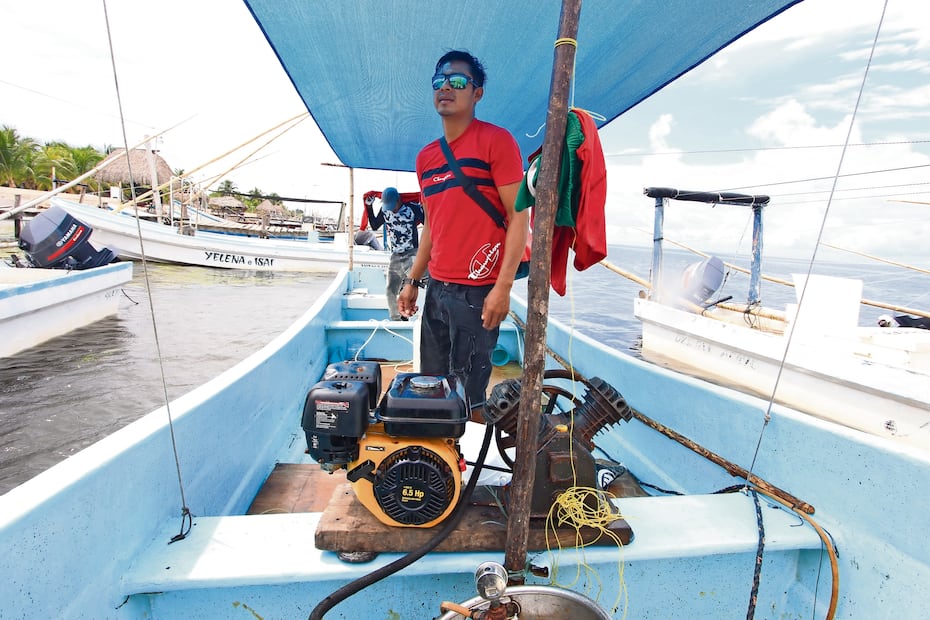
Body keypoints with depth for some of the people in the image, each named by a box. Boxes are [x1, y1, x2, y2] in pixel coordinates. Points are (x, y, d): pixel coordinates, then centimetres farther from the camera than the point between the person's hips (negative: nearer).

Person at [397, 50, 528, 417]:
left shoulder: (496, 140, -5)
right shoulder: (426, 156, 15)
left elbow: (518, 216, -10)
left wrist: (503, 286, -17)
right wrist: (412, 281, 18)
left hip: (476, 290, -7)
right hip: (436, 288, 7)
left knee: (471, 394, 1)